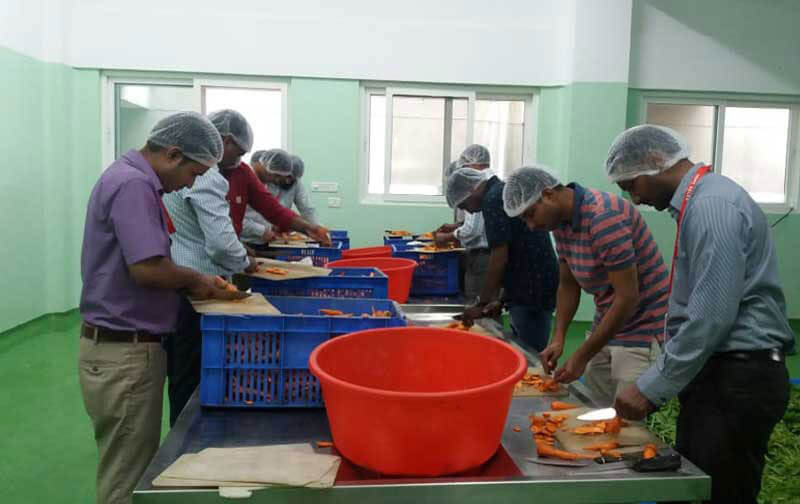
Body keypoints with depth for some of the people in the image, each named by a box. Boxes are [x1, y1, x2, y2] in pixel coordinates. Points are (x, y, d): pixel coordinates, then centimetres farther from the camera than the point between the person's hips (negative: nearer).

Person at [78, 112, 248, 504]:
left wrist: (192, 282, 7)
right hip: (124, 352, -10)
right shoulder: (133, 184, -20)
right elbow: (147, 268, -27)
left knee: (135, 468, 20)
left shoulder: (132, 178, 13)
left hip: (125, 346, 10)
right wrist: (193, 279, -9)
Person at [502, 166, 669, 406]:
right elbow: (568, 285, 10)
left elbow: (627, 296, -25)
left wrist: (582, 357, -21)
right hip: (606, 328, 8)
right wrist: (558, 338, -4)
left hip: (643, 330, -8)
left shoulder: (604, 217, -24)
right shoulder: (560, 222, 3)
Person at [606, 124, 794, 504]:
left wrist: (652, 388, -15)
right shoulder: (698, 202, 14)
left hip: (738, 381, -9)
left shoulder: (712, 205, -17)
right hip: (716, 374, 9)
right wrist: (658, 382, 17)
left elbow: (712, 317, -23)